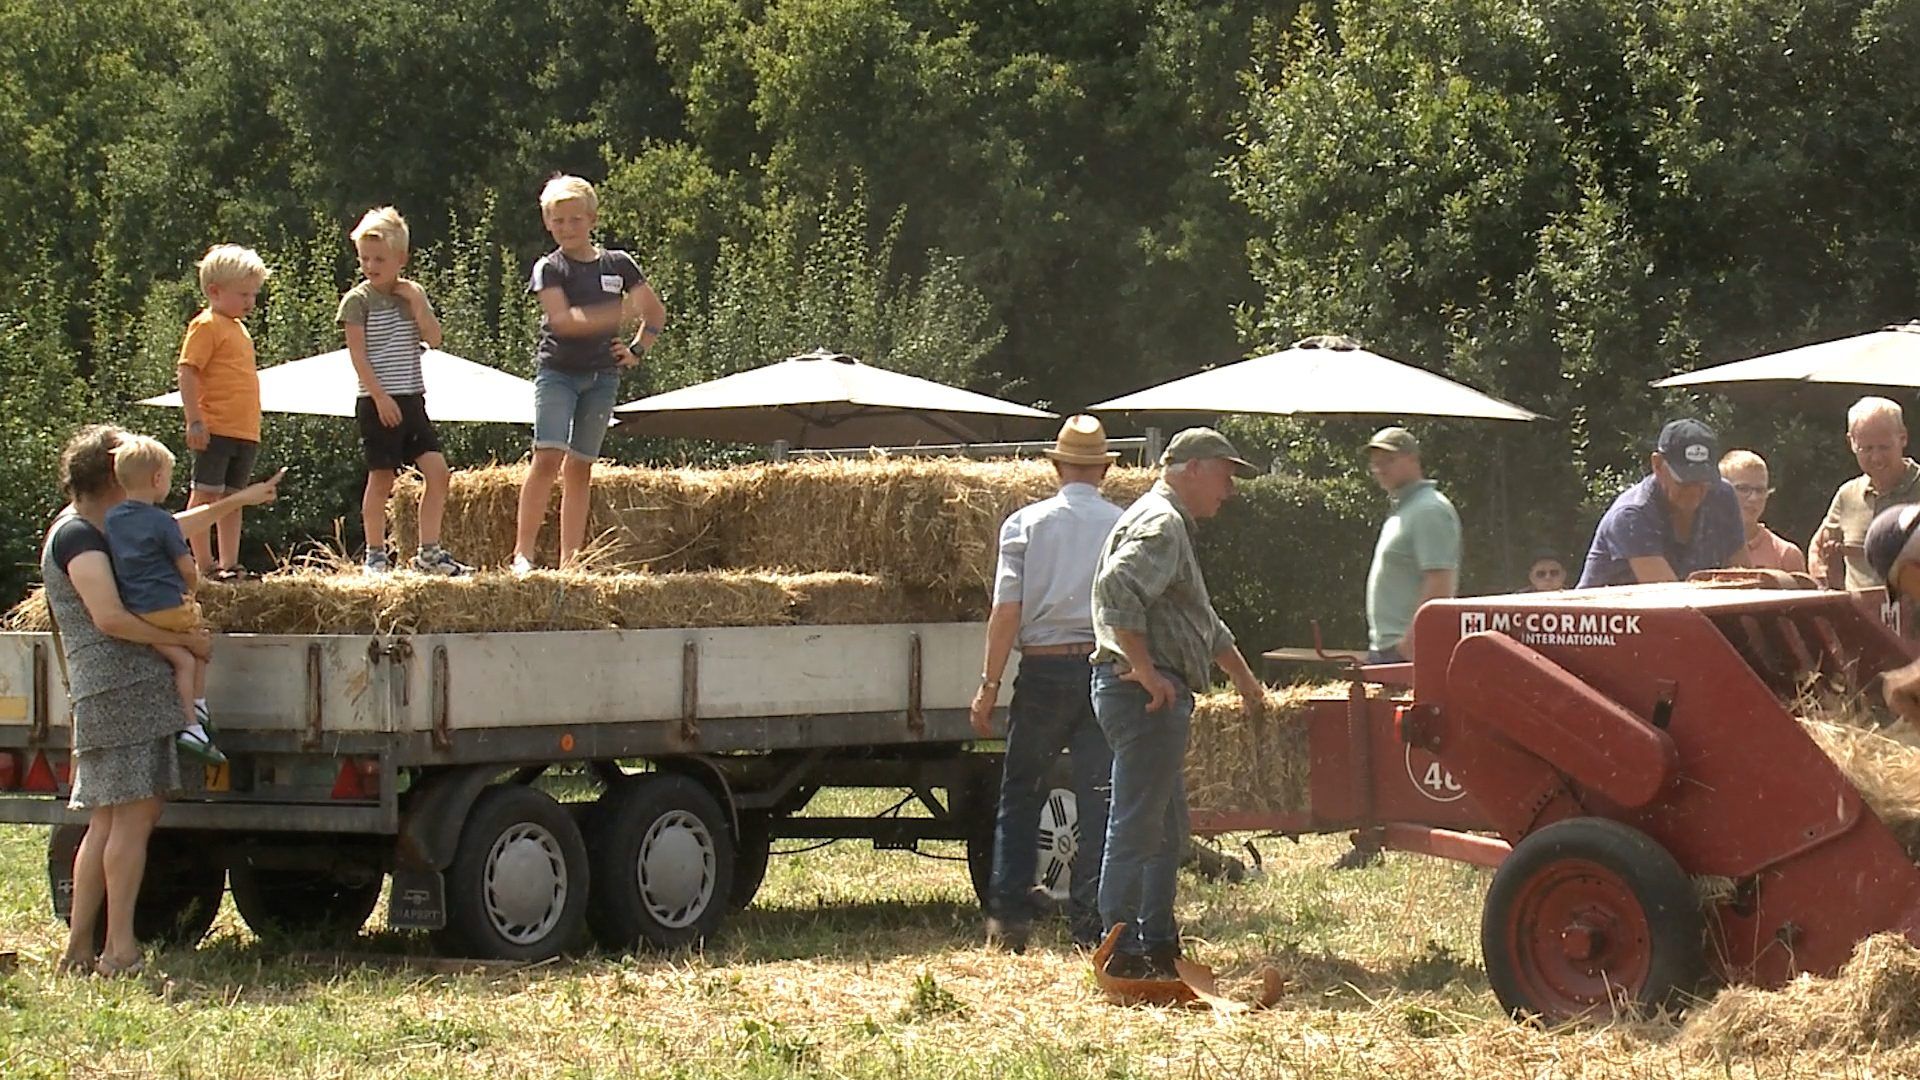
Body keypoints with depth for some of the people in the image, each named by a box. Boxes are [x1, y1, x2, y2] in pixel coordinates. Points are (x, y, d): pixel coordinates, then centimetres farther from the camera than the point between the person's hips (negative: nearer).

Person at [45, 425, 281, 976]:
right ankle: (120, 950, -15)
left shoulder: (99, 530, 22)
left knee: (107, 821, 9)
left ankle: (79, 949, 9)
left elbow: (174, 529, 35)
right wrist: (184, 639, -11)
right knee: (134, 813, -12)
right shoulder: (78, 536, -9)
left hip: (131, 688, 10)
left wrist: (241, 499, 38)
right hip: (120, 688, -10)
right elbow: (110, 618, -19)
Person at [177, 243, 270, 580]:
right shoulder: (206, 326, -8)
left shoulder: (238, 328, 19)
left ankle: (229, 564, 14)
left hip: (244, 432, 9)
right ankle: (204, 565, -4)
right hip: (215, 431, -9)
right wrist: (194, 422, -20)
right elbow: (188, 373, -14)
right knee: (206, 495, -5)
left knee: (233, 498, 11)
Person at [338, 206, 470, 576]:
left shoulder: (413, 294, 10)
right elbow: (358, 354, -10)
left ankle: (429, 553, 3)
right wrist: (380, 397, -16)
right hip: (378, 403, -5)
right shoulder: (358, 300, -5)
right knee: (381, 479, -2)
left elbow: (434, 339, 3)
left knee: (437, 470, -3)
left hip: (412, 399, 5)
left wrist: (418, 302, -7)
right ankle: (376, 556, 7)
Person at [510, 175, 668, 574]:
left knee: (580, 467, 4)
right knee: (548, 455, -17)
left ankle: (570, 560, 5)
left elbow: (656, 312, 18)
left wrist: (637, 349, 6)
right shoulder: (549, 269, -3)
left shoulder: (618, 265, 7)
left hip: (602, 377, 3)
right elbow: (562, 319, -18)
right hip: (557, 372, -3)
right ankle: (522, 552, -16)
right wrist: (615, 314, -28)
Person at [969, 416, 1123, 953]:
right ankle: (1091, 919, 2)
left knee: (1020, 793, 8)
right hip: (1106, 666, 1)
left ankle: (1009, 916, 4)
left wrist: (988, 686, -2)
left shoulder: (1025, 524, 0)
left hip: (1044, 671, -1)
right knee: (1099, 798, 4)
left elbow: (1007, 610, -5)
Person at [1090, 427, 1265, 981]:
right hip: (1146, 698, -11)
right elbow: (1117, 589, -29)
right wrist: (1145, 671, -25)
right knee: (1138, 826, -10)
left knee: (1167, 831, 16)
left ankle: (1159, 946, 22)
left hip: (1160, 698, 11)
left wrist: (1245, 681, 41)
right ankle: (1124, 953, -9)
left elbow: (1203, 622, 36)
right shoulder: (1159, 524, -11)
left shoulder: (1172, 525, 25)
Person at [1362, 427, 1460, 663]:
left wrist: (1410, 642, -25)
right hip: (1385, 648, 10)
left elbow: (1439, 584, -21)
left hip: (1407, 649, -10)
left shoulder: (1429, 510, -12)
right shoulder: (1402, 509, 21)